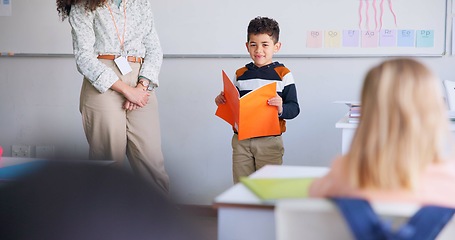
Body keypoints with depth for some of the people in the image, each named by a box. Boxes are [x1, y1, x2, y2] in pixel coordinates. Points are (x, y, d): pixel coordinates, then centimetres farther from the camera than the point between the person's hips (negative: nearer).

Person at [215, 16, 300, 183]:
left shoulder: (283, 74, -2)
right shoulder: (241, 74, 10)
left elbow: (294, 108, -5)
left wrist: (281, 109, -25)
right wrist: (222, 101, -2)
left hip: (269, 140, -4)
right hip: (241, 140, 4)